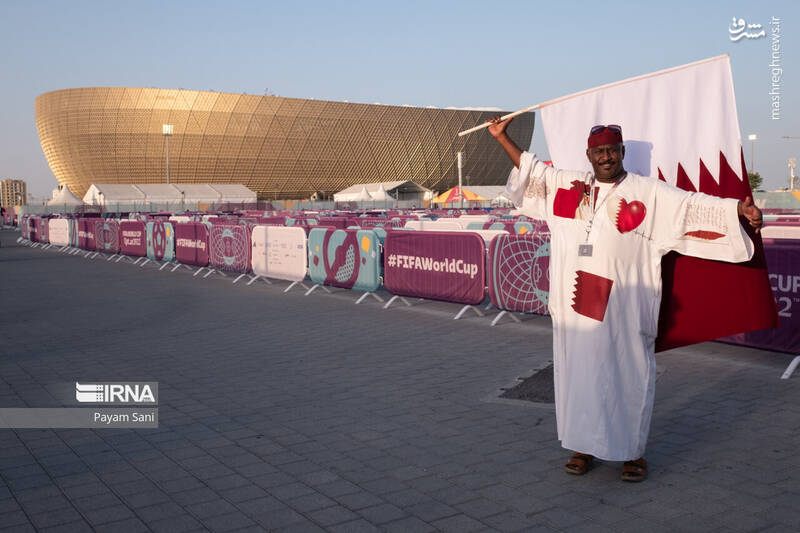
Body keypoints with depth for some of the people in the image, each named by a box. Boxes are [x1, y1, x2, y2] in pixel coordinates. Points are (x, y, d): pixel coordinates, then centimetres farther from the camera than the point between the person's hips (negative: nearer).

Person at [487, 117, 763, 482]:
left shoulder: (649, 193, 2)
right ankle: (583, 446, 23)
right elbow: (531, 170, 22)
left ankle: (633, 452, 17)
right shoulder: (566, 185, 11)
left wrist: (739, 209, -15)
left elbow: (695, 205, -3)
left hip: (623, 310, -3)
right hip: (575, 306, 3)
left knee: (627, 376, 2)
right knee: (578, 373, 9)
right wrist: (502, 137, 22)